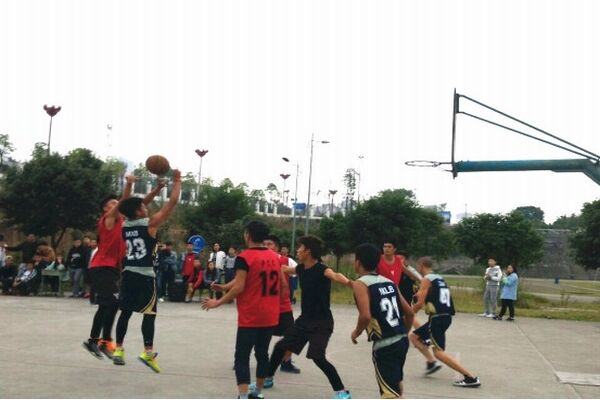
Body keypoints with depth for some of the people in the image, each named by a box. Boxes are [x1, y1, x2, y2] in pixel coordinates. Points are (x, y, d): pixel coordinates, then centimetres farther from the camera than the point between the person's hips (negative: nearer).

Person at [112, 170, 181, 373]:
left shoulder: (125, 225, 9)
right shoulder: (150, 224, -8)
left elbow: (135, 206, 27)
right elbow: (172, 202, -7)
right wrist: (177, 181, 5)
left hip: (128, 273, 6)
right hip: (145, 275, -6)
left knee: (125, 312, 14)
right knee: (149, 313, -3)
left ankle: (118, 350, 17)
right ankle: (148, 352, -13)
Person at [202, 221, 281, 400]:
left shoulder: (244, 257, -12)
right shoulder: (275, 257, 8)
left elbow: (239, 287, -17)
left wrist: (218, 302, -7)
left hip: (250, 317, -6)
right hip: (270, 316, 6)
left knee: (242, 357, -2)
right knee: (262, 354, 17)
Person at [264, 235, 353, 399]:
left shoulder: (321, 269, -22)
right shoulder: (301, 268, 2)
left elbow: (335, 275, -44)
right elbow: (286, 269, 24)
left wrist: (348, 282, -65)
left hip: (322, 322, -8)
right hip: (304, 319, 8)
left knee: (317, 357, -19)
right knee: (280, 346, 14)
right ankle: (268, 378, 35)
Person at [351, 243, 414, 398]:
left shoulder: (360, 283, -9)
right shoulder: (389, 282, 12)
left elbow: (366, 316, -22)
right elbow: (409, 312, 13)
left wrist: (356, 333, -3)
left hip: (384, 345, -8)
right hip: (401, 341, 8)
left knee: (391, 394, -4)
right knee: (395, 388, 26)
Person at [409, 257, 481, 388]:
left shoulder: (426, 279, -8)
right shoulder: (439, 278, 18)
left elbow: (420, 303, -13)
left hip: (438, 318, -9)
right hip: (445, 317, 9)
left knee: (438, 352, -8)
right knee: (414, 336, 18)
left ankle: (471, 378, -12)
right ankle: (431, 362, 9)